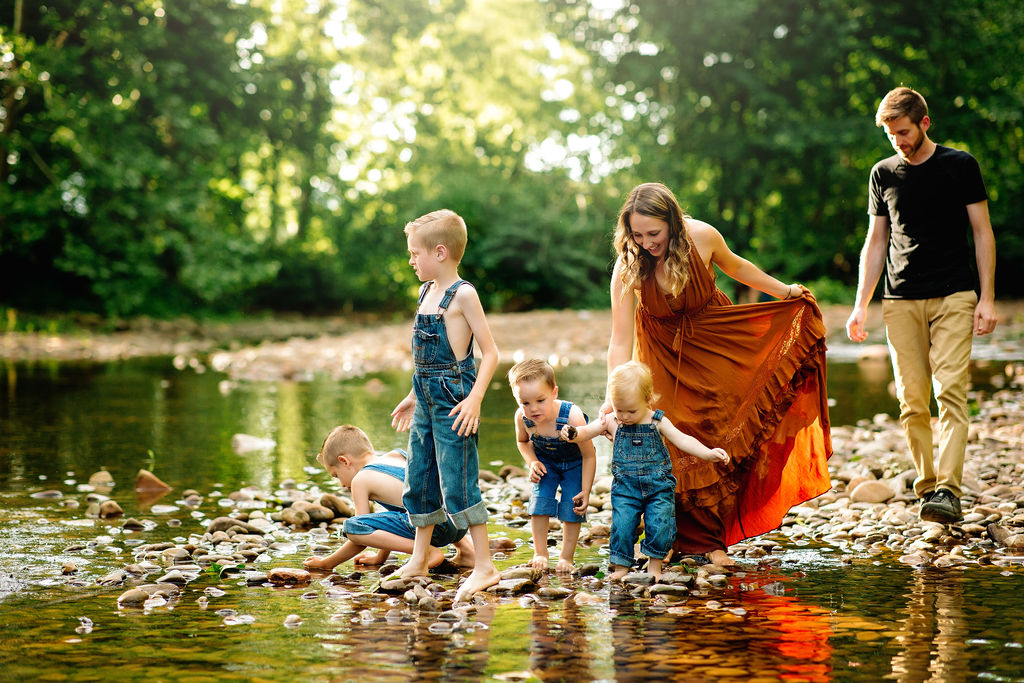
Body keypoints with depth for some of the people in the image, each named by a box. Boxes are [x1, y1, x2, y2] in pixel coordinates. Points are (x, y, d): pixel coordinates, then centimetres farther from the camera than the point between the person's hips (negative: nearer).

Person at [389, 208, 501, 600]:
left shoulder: (463, 295, -11)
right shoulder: (426, 292, 13)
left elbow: (489, 351, -13)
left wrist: (475, 398, -20)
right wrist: (414, 396, 24)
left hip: (453, 399, -8)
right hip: (427, 400, 8)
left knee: (458, 483, -8)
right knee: (419, 481, 14)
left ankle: (484, 565, -2)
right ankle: (419, 561, 26)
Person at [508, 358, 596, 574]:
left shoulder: (572, 416, -40)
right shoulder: (522, 417, -29)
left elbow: (589, 456, -27)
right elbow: (522, 441, 0)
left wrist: (585, 492, -23)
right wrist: (532, 462, -18)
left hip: (574, 463, -3)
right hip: (546, 461, 3)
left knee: (572, 507, -6)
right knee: (539, 500, -6)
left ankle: (566, 557, 9)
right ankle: (540, 552, 10)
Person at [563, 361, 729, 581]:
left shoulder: (658, 422, -3)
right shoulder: (611, 422, -1)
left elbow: (682, 440, -5)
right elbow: (587, 431, -2)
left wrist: (708, 453, -16)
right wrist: (573, 435, -26)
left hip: (659, 486, 0)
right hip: (625, 486, 1)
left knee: (659, 525, -8)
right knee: (622, 525, -9)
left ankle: (655, 565, 12)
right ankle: (620, 567, 7)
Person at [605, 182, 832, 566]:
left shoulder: (702, 237, -23)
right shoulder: (627, 269, -27)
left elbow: (734, 265, 2)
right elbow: (620, 342, -27)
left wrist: (783, 291, 8)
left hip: (715, 343, 1)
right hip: (665, 355, -1)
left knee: (718, 432, -2)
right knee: (675, 445, -6)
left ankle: (714, 540, 10)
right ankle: (700, 541, 10)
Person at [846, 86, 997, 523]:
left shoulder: (960, 166, 4)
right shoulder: (884, 174, 13)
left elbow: (982, 233, 6)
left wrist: (987, 298, -2)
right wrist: (860, 304, 10)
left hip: (954, 296, -3)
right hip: (900, 301, 3)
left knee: (950, 391, -14)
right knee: (912, 401, -2)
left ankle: (948, 491, -19)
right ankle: (926, 485, 6)